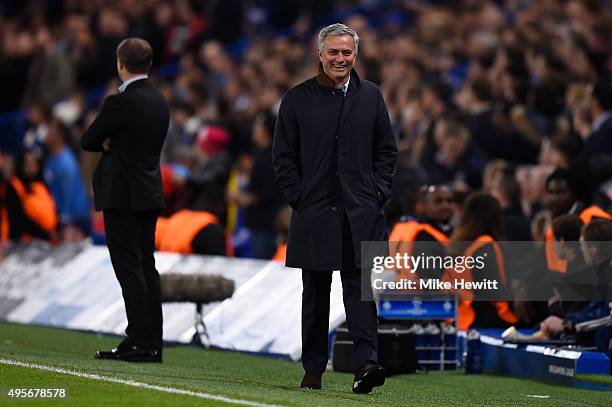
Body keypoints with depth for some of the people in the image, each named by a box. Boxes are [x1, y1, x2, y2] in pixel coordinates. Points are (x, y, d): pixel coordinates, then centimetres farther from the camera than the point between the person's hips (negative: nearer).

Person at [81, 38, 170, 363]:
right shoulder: (159, 102, 10)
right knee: (146, 268, 10)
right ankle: (153, 343, 10)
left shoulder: (120, 102, -16)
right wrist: (113, 143, 4)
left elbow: (88, 141, -8)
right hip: (150, 193, 8)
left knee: (130, 270, -7)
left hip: (122, 196, -8)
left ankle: (138, 342, -9)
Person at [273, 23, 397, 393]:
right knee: (315, 292, 7)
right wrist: (298, 196, -4)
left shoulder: (371, 96, 9)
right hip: (314, 211, 0)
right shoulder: (297, 99, 4)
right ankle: (313, 369, 13)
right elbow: (284, 157, 5)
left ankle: (366, 362, -17)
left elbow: (387, 151, 13)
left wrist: (378, 193, 2)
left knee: (359, 286, -9)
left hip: (361, 212, 0)